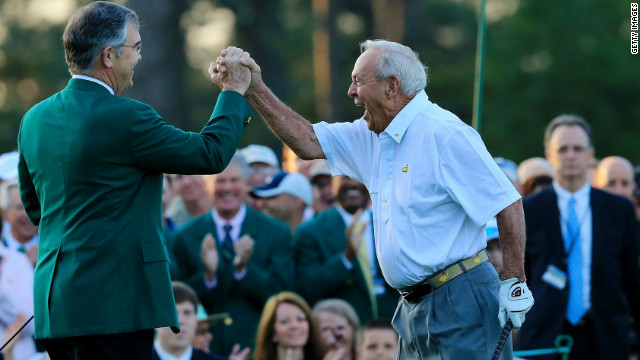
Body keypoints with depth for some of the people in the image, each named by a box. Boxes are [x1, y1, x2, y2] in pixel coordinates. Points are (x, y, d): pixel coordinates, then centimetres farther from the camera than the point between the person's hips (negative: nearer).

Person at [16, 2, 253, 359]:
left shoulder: (35, 119, 10)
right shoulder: (125, 118, -14)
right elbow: (212, 153, -5)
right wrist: (234, 90, 11)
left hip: (54, 302, 8)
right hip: (112, 303, -8)